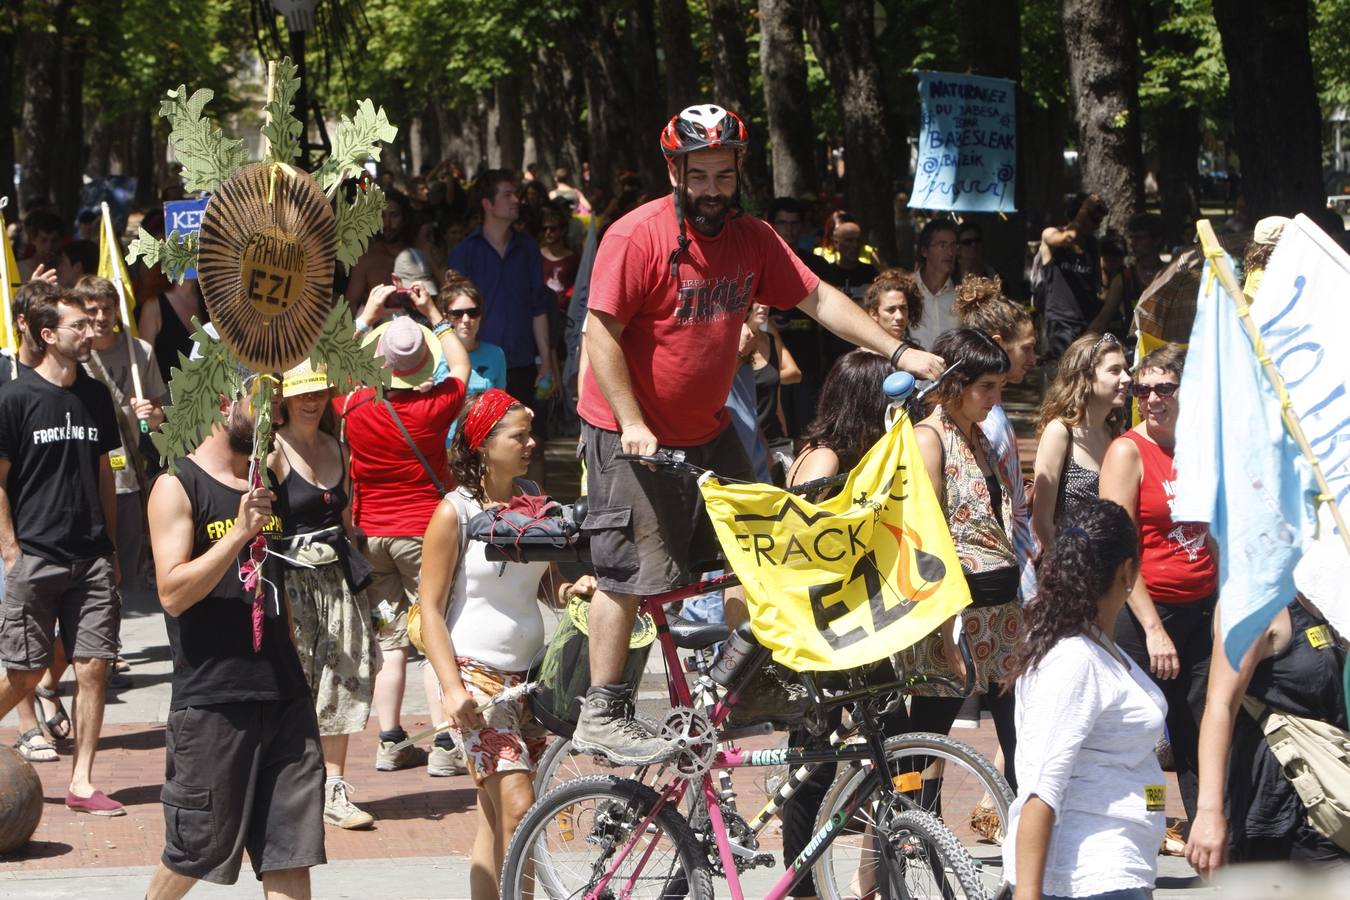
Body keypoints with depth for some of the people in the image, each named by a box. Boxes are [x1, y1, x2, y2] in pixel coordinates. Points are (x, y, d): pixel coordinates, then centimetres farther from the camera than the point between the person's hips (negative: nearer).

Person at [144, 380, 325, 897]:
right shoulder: (178, 488, -7)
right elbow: (173, 593, -18)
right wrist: (240, 532, -25)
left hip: (283, 693, 6)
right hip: (212, 697, -6)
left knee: (290, 852, 1)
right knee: (199, 846, 5)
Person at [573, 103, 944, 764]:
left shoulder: (752, 239, 3)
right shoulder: (638, 237, -18)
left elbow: (818, 298, 7)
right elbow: (601, 335, -18)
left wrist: (897, 352, 0)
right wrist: (633, 424, -22)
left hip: (706, 430, 7)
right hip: (631, 435, -7)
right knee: (631, 574, -8)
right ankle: (601, 715, 0)